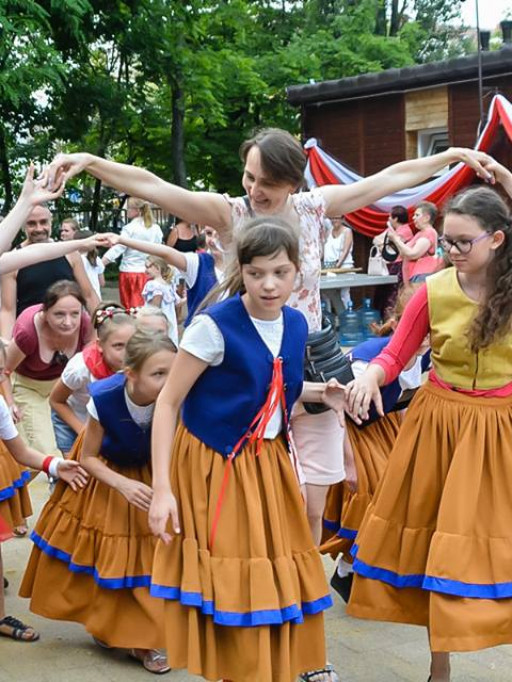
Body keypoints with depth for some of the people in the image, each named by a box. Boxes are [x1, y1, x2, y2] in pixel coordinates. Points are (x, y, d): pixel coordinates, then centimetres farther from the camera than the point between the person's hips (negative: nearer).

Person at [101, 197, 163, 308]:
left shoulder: (130, 228, -9)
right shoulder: (156, 229, 4)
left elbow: (117, 248, -15)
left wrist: (98, 264, -16)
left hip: (130, 272, -4)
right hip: (149, 273, 4)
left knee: (130, 308, 4)